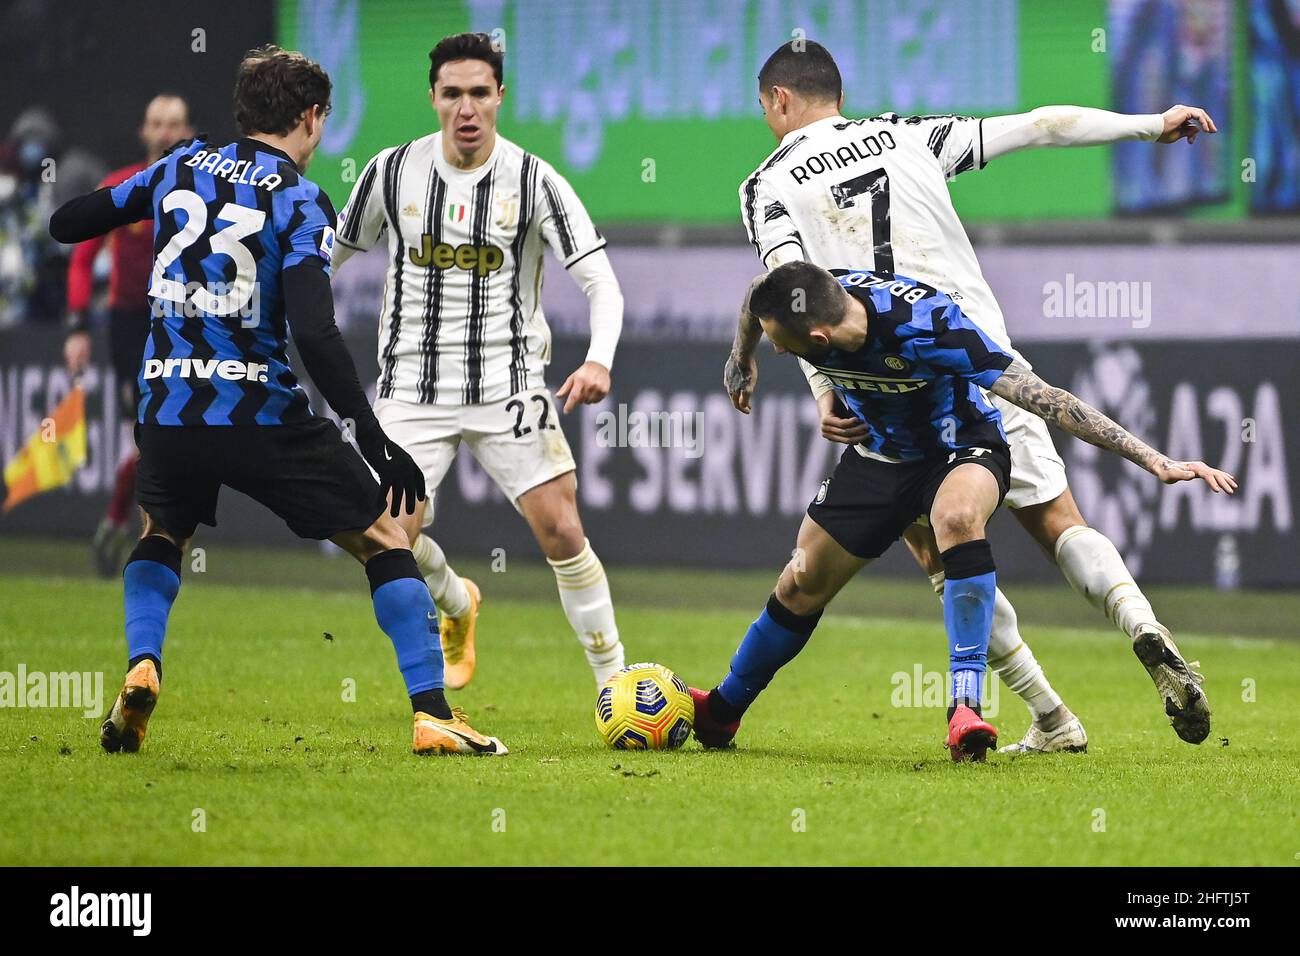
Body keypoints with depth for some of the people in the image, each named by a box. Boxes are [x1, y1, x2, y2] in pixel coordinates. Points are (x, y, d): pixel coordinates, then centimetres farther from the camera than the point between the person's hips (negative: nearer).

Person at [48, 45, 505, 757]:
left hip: (167, 409, 4)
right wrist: (377, 443, -17)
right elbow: (314, 332, -20)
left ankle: (141, 668, 6)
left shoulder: (179, 168, 8)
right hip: (263, 415, -4)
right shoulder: (300, 201, -7)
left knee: (162, 533, 33)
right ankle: (433, 716, -1)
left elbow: (65, 224, 17)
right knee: (384, 539, 9)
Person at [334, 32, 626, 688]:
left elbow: (601, 283, -10)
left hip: (508, 386, -2)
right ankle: (458, 607, 26)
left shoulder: (536, 183, -8)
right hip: (412, 383, 2)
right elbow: (333, 251, 14)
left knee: (561, 532, -11)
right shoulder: (392, 172, -2)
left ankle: (614, 682, 2)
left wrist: (599, 360, -28)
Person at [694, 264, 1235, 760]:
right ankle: (720, 713, 32)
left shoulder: (925, 325, -39)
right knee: (800, 587, 7)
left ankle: (966, 706, -36)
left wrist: (1154, 461, -40)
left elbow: (1043, 398, -38)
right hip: (882, 454, 5)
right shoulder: (796, 305, -24)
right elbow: (755, 300, 5)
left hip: (962, 451, -5)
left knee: (957, 516, -38)